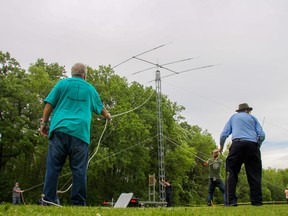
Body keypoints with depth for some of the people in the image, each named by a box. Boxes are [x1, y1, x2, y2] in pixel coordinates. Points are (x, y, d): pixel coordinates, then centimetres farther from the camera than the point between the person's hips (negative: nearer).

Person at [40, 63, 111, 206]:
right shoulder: (90, 88, 20)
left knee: (53, 167, 1)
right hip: (80, 133, 1)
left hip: (60, 129, 0)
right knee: (79, 170, 2)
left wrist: (44, 123, 12)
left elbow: (49, 104, 5)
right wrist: (108, 116, 53)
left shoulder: (63, 83, 13)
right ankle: (78, 203, 1)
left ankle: (48, 201, -4)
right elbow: (100, 109, 34)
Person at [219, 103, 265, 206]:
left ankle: (231, 201, -11)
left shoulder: (234, 117, 23)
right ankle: (257, 202, 1)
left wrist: (221, 146, 30)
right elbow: (262, 135, 11)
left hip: (237, 144, -1)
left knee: (231, 173, -1)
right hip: (252, 145, 1)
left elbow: (224, 134, 14)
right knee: (254, 175, 5)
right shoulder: (252, 118, 23)